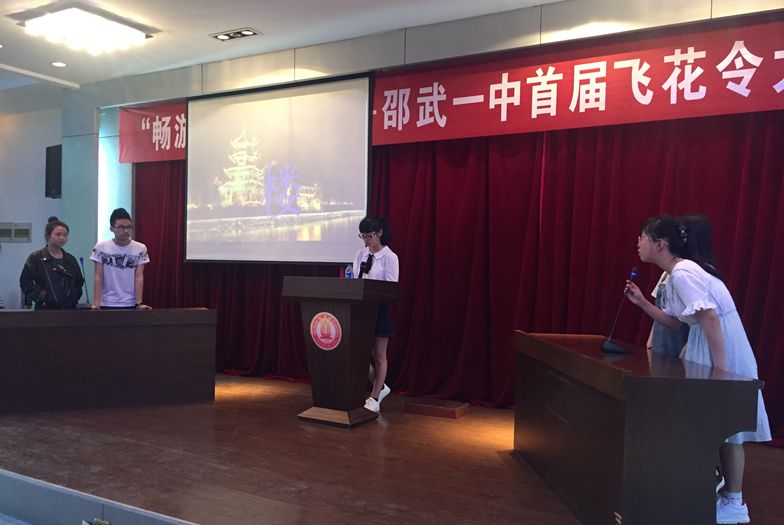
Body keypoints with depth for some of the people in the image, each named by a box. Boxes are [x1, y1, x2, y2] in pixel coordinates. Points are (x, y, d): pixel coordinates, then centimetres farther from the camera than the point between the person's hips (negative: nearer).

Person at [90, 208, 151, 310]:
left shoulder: (140, 249, -2)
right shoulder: (101, 248, -2)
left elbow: (139, 277, -5)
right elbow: (98, 278, -3)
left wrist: (139, 303, -15)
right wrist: (96, 304, -11)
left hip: (131, 304, 0)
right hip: (107, 304, 0)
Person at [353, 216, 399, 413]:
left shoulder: (389, 257, -7)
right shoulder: (360, 254, 9)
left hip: (379, 308, -5)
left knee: (379, 356, 6)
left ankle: (374, 398, 17)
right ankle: (380, 387, 26)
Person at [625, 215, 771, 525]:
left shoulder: (683, 273, -21)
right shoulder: (676, 274, 9)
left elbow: (710, 317, -28)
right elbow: (673, 322, 14)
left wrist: (720, 370, -27)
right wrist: (642, 302, 4)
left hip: (723, 350, -9)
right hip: (704, 347, 9)